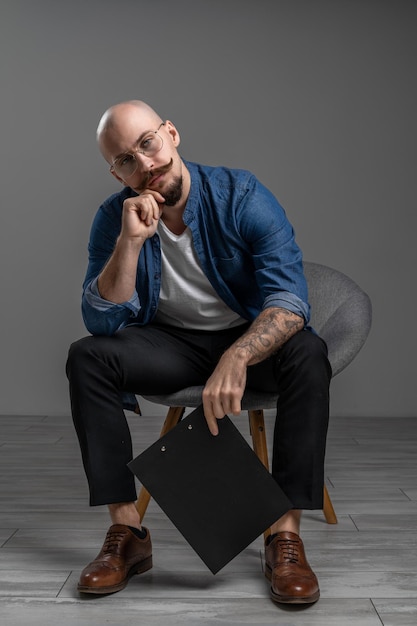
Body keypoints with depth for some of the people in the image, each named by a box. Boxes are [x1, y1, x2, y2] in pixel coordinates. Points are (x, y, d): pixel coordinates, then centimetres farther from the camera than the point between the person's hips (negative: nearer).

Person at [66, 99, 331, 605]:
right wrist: (130, 240, -28)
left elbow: (290, 299, -27)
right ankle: (126, 531, -19)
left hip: (250, 339, -2)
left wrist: (235, 359, -46)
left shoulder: (241, 196, -16)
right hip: (169, 345, 2)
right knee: (86, 357, -23)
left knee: (307, 353, -33)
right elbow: (102, 323, -15)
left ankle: (286, 533, -28)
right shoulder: (114, 218, -8)